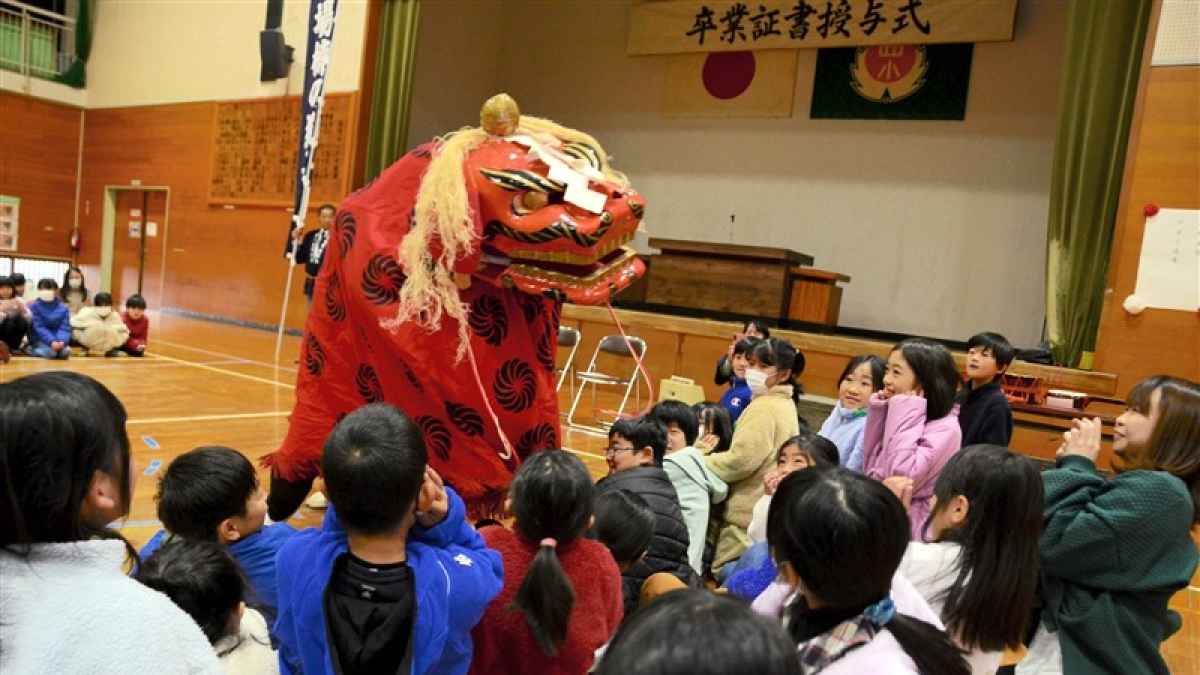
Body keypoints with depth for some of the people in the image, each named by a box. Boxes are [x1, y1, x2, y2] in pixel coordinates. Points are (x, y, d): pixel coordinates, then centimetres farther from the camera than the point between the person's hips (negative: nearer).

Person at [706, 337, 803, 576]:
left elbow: (741, 460, -22)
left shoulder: (765, 407, -17)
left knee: (724, 576, -3)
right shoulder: (782, 404, 16)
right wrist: (709, 458, 13)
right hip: (761, 510, 10)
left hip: (748, 514, -10)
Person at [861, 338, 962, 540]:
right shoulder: (904, 415, 7)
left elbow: (904, 480, -22)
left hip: (908, 526, -6)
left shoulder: (945, 429, -13)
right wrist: (878, 413, 1)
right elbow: (871, 470, 8)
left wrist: (905, 415, -18)